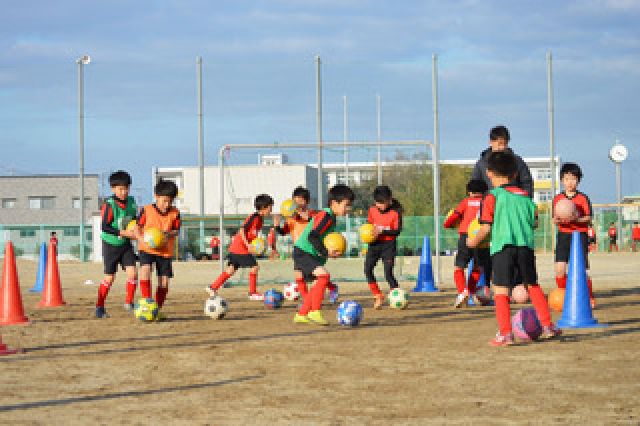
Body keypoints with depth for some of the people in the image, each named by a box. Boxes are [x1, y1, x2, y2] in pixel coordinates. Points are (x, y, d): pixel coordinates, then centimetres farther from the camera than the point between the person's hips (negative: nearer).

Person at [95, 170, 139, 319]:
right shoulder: (109, 205, -18)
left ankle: (129, 302, 4)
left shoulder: (131, 202, 0)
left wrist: (135, 231, -6)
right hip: (111, 244, -4)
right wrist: (123, 233, -24)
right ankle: (99, 307, 15)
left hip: (126, 244, 4)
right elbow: (104, 227, -20)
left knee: (132, 272, -11)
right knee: (109, 278, 1)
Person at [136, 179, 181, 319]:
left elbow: (176, 230, 3)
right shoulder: (146, 210, -7)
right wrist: (142, 238, -19)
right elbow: (138, 226, -1)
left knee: (164, 281, 1)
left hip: (165, 251, 2)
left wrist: (169, 234, -20)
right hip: (147, 248, -2)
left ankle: (158, 308, 17)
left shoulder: (175, 213, -2)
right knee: (145, 269, -29)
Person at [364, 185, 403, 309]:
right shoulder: (373, 209, -1)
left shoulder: (396, 211, -13)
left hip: (388, 244, -4)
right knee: (368, 270, -6)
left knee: (388, 273, -12)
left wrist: (382, 231, -24)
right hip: (374, 243, 4)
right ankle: (377, 296, 9)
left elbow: (397, 230, -12)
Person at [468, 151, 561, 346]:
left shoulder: (492, 197, 0)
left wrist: (474, 241, 13)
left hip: (502, 247, -5)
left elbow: (486, 228, -3)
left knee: (500, 290, -2)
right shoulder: (525, 196, 15)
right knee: (532, 286, 18)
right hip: (526, 246, 5)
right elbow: (534, 223, 16)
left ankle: (505, 334, -10)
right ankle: (548, 326, 20)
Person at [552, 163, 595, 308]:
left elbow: (588, 218, -3)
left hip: (580, 235, -2)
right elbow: (554, 219, 8)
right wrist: (557, 220, -16)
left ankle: (590, 298, 12)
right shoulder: (557, 199, 6)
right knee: (559, 269, -8)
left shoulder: (583, 198, -1)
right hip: (563, 235, 2)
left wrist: (577, 219, -22)